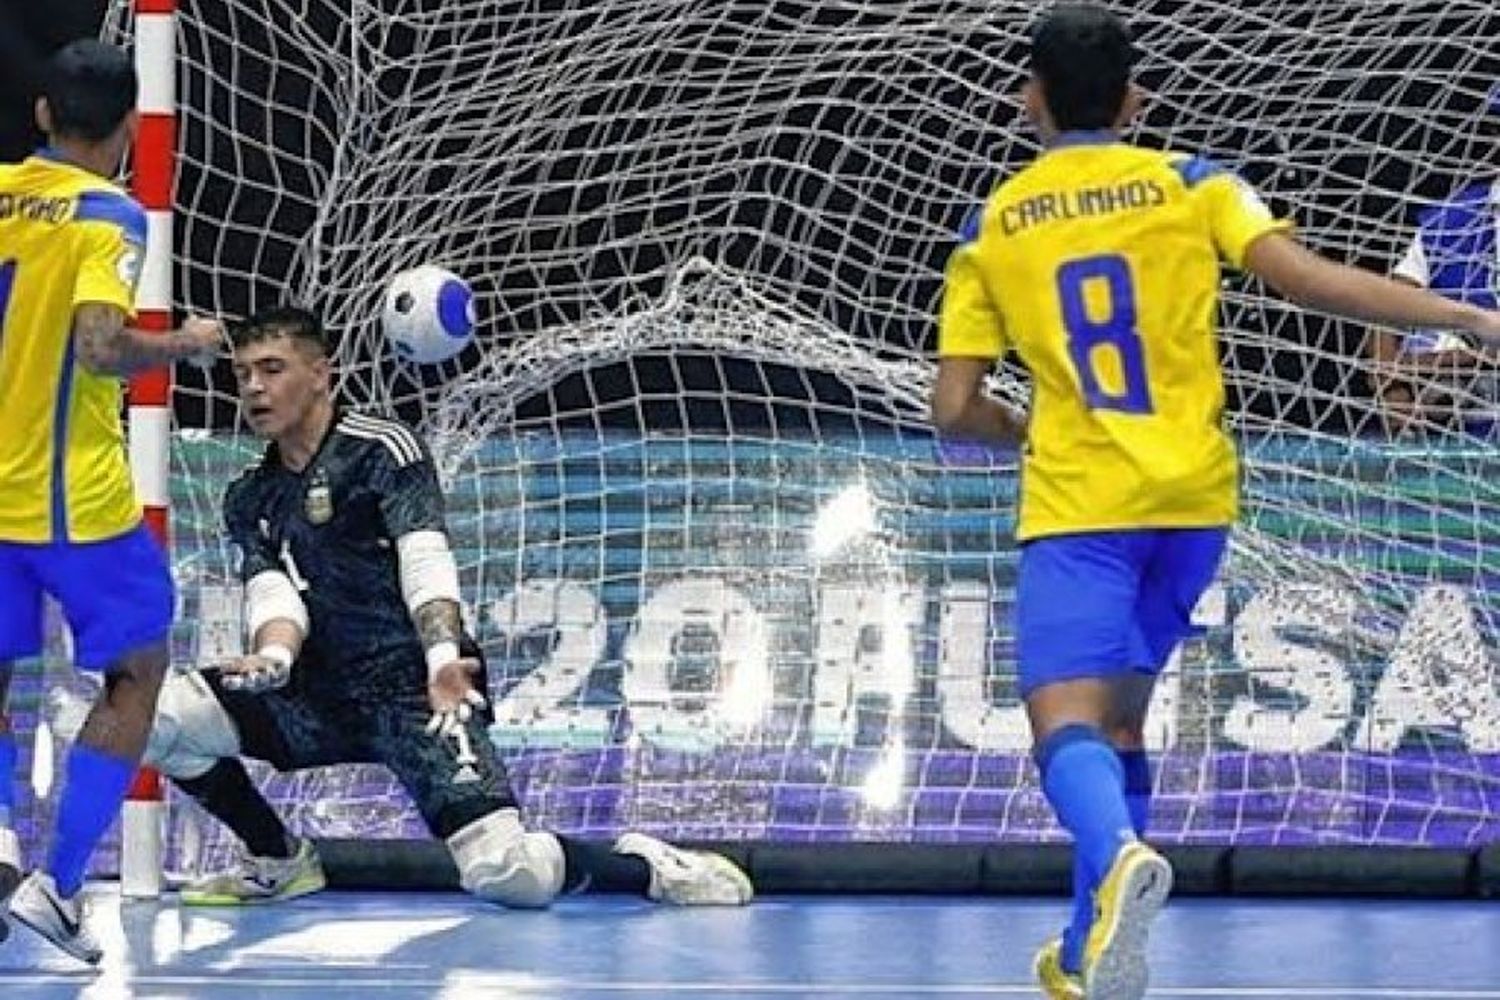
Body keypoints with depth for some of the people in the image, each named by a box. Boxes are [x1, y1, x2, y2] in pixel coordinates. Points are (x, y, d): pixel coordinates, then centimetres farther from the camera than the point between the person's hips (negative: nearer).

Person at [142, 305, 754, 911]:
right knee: (159, 711, -14)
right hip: (322, 696, 6)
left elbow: (424, 560, -17)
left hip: (415, 691, -6)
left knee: (505, 875, -24)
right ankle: (279, 862, 7)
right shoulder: (250, 500, 14)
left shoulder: (382, 449, -4)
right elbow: (271, 591, 0)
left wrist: (441, 657, -35)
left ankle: (647, 867, 7)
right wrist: (272, 657, -24)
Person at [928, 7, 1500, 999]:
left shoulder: (988, 229, 6)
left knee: (1069, 725, -11)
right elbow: (1307, 279, -11)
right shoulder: (1189, 184, 4)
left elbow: (955, 409, 5)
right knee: (1119, 715, 18)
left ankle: (1119, 856, -44)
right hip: (1193, 495, 3)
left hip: (1075, 506, -2)